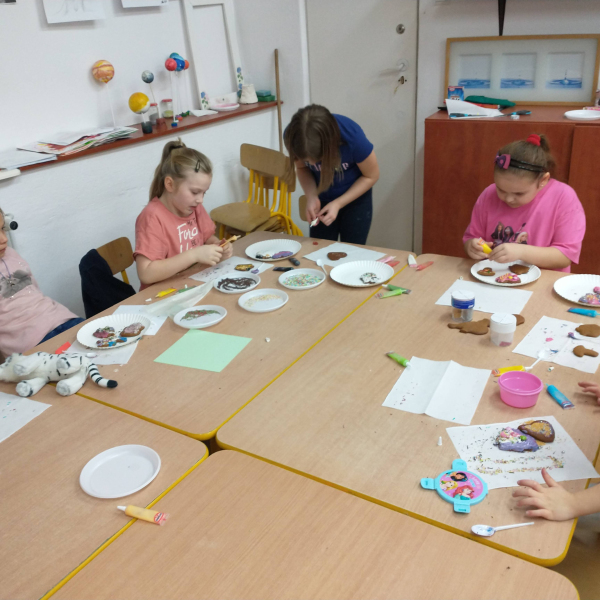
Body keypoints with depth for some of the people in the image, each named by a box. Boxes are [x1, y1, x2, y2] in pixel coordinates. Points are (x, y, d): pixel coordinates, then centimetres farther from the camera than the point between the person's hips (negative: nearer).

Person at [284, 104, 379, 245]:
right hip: (322, 200, 2)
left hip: (355, 198, -2)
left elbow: (371, 176, -15)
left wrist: (338, 204, -23)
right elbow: (302, 168, -5)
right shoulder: (292, 136, -25)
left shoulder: (351, 136, -32)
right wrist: (311, 197, -22)